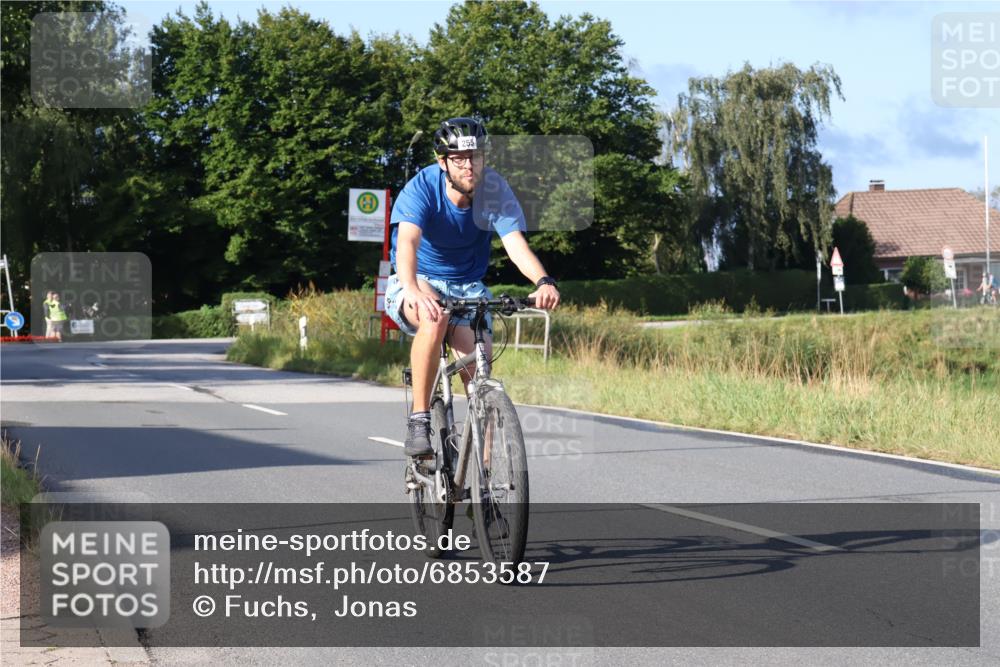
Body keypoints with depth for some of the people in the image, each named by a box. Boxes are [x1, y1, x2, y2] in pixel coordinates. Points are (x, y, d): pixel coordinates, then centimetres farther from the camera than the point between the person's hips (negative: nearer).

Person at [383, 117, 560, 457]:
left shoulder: (495, 190, -16)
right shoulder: (421, 189, -22)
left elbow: (516, 243, -27)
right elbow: (407, 242, -38)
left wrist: (544, 281, -48)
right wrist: (413, 289, -58)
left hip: (468, 286, 3)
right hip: (418, 284, -2)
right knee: (434, 319, -37)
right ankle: (418, 420, -27)